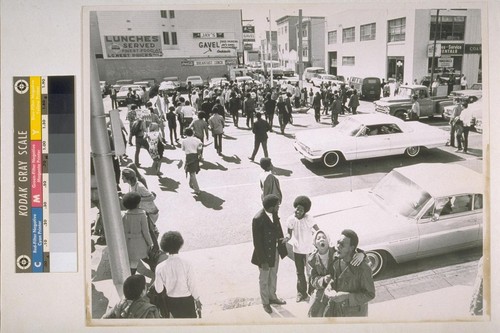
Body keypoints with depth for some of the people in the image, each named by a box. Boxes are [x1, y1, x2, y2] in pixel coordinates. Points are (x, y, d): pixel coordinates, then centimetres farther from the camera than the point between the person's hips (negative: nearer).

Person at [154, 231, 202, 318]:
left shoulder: (160, 267, -16)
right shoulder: (186, 264, -23)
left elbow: (158, 290, -8)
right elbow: (192, 285, -14)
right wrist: (197, 300, 2)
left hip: (171, 301, 3)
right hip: (186, 300, -3)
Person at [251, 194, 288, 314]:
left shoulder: (274, 214, -8)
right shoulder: (258, 219, -30)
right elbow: (257, 242, -24)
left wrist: (282, 248, 9)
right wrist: (263, 261, -19)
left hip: (275, 251, 7)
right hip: (265, 254, -7)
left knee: (273, 277, 27)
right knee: (264, 280, 17)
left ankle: (272, 297, 49)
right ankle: (265, 302, 38)